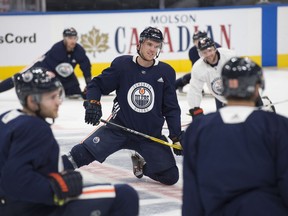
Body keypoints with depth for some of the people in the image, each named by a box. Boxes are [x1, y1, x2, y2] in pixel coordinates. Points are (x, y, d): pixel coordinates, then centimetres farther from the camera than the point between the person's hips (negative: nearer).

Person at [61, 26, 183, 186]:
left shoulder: (166, 72, -1)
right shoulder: (122, 65, -6)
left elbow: (171, 108, 4)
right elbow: (96, 85, 1)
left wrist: (177, 136, -3)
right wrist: (93, 104, -18)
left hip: (151, 135, 2)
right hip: (119, 128, -2)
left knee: (170, 177, -6)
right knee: (84, 152, -22)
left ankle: (141, 162, 21)